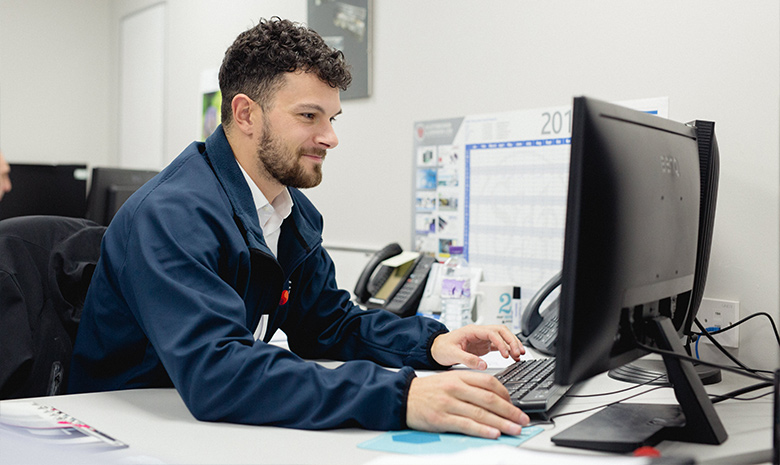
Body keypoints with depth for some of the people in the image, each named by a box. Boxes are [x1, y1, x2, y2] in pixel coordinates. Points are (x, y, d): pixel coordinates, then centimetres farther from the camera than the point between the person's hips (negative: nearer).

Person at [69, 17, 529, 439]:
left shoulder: (296, 212, 5)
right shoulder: (172, 215, -23)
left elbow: (328, 320, 12)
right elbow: (212, 371, -34)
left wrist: (432, 342, -6)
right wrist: (399, 397, -41)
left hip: (222, 424, 7)